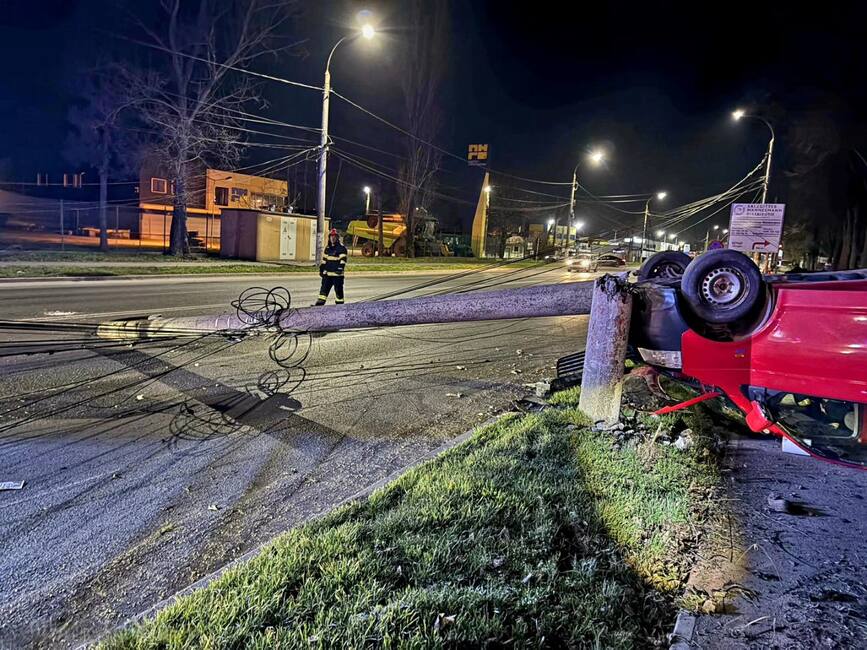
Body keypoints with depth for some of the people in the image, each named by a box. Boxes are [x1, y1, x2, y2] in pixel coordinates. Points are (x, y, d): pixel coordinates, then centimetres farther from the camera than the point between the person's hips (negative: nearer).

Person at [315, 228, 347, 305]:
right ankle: (320, 303, 7)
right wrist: (321, 269, 18)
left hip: (337, 274, -6)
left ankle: (340, 304, 10)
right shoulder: (327, 248, 16)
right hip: (327, 273, 6)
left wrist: (340, 268, -26)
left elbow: (343, 260, -14)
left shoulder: (342, 248, -5)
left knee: (338, 290, 1)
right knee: (324, 288, 5)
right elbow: (324, 260, 22)